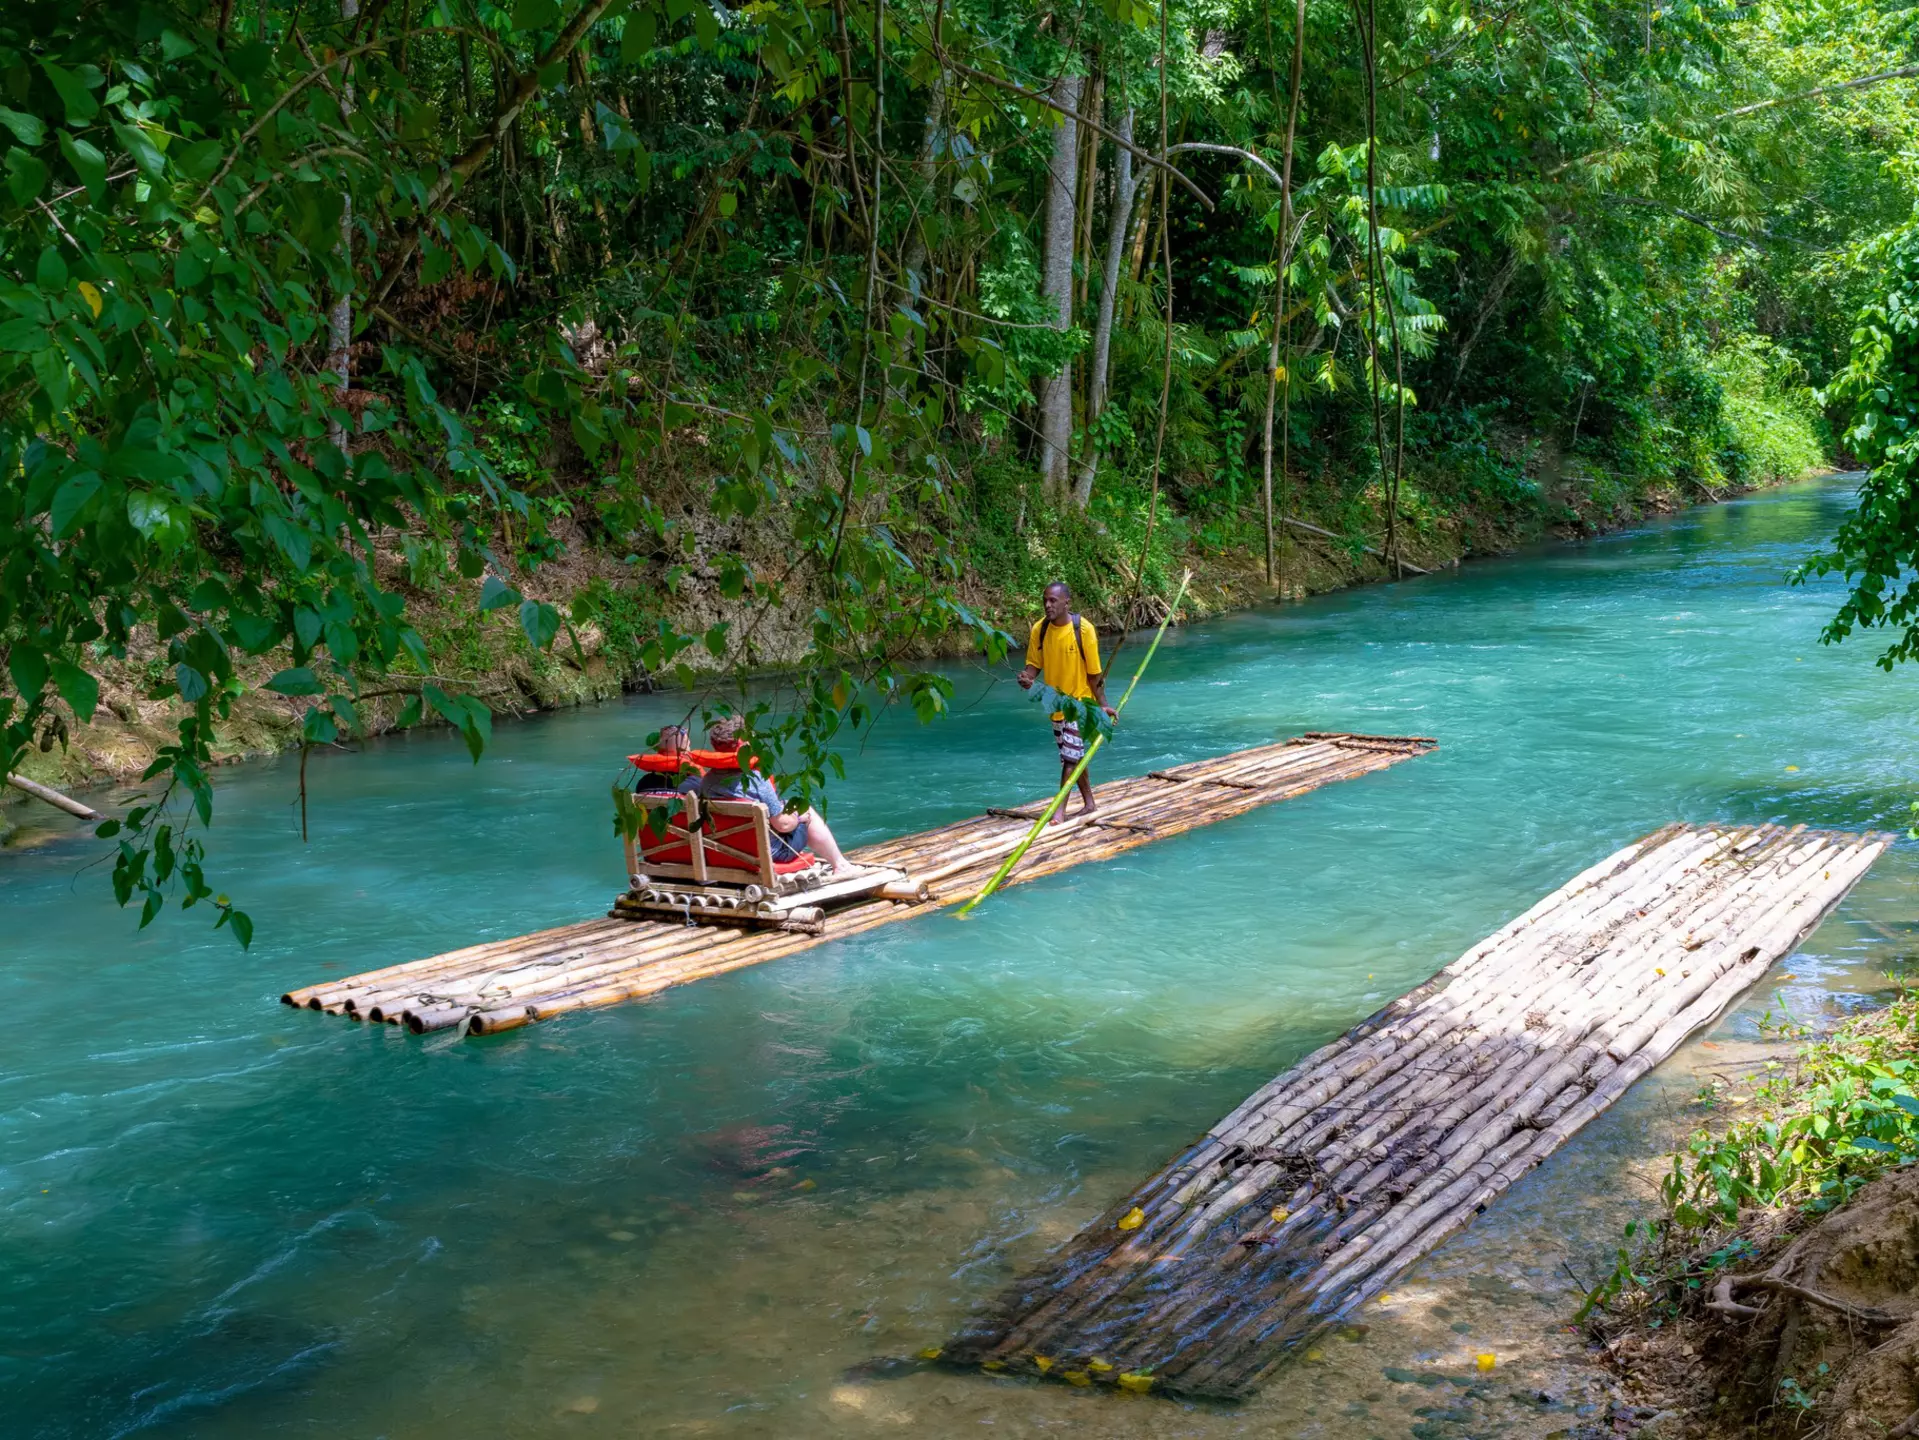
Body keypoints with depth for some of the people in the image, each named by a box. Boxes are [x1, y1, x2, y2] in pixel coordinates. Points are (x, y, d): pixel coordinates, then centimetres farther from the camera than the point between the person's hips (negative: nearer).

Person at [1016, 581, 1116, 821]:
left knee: (1071, 756, -9)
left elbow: (1094, 672, -12)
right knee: (1075, 755, 15)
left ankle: (1060, 809, -6)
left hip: (1079, 700, -5)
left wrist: (1102, 705, -9)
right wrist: (1028, 678, -21)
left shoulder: (1083, 629, -19)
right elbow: (1034, 664, 2)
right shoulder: (1039, 629, -6)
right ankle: (1089, 803, 29)